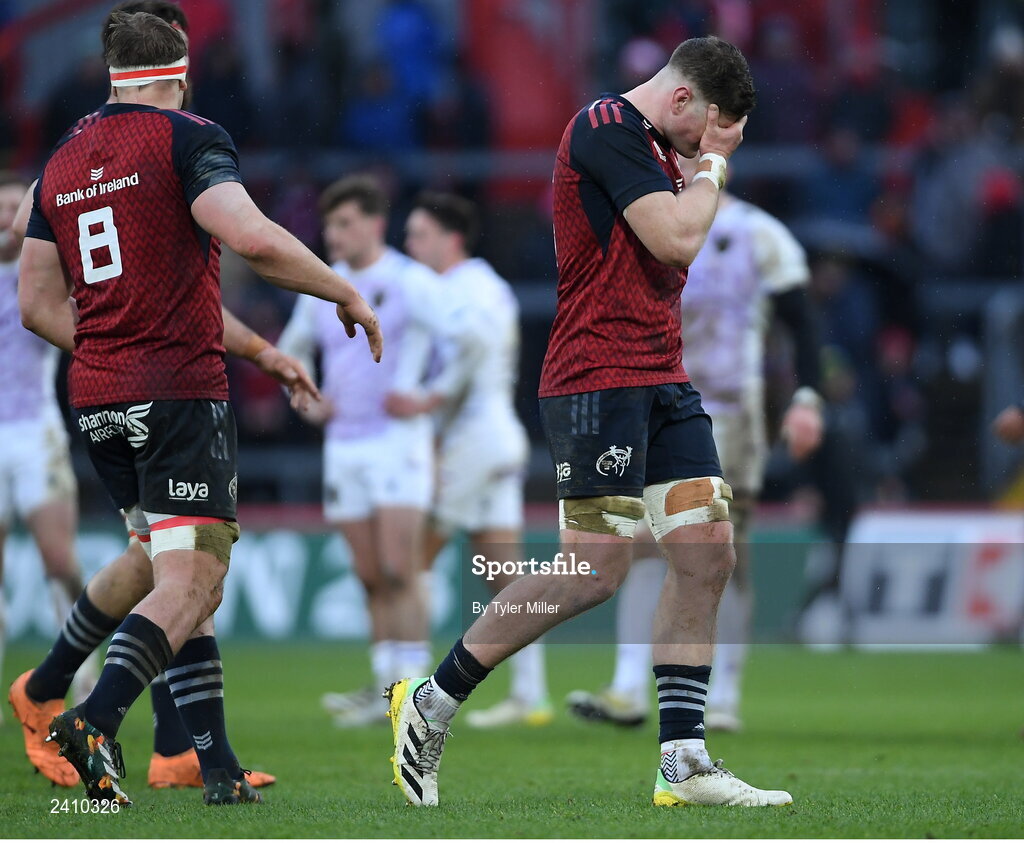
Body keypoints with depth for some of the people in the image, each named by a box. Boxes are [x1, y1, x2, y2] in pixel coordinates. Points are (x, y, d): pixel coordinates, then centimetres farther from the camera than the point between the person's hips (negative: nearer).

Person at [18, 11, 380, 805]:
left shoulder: (62, 163, 14)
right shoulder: (188, 139, -5)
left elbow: (37, 304, 15)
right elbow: (253, 240, -20)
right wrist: (348, 293, -8)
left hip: (97, 402, 7)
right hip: (181, 392, -7)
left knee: (186, 582, 12)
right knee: (192, 583, -8)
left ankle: (219, 767, 8)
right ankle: (97, 719, -28)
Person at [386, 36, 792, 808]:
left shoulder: (653, 144, 18)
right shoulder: (607, 128, -11)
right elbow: (678, 238, -17)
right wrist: (712, 163, -4)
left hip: (663, 382, 10)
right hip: (598, 378, -10)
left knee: (707, 555, 1)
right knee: (596, 570, -11)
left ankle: (682, 764, 3)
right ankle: (431, 704, 1)